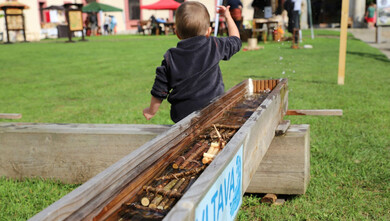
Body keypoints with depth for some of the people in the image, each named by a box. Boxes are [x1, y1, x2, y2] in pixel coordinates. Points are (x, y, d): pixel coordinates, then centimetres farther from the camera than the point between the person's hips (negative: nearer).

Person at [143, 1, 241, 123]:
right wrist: (228, 16, 30)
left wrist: (151, 111, 20)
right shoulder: (215, 46, -5)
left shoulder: (170, 58, -4)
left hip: (182, 115, 0)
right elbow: (235, 39, 17)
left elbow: (160, 91, 2)